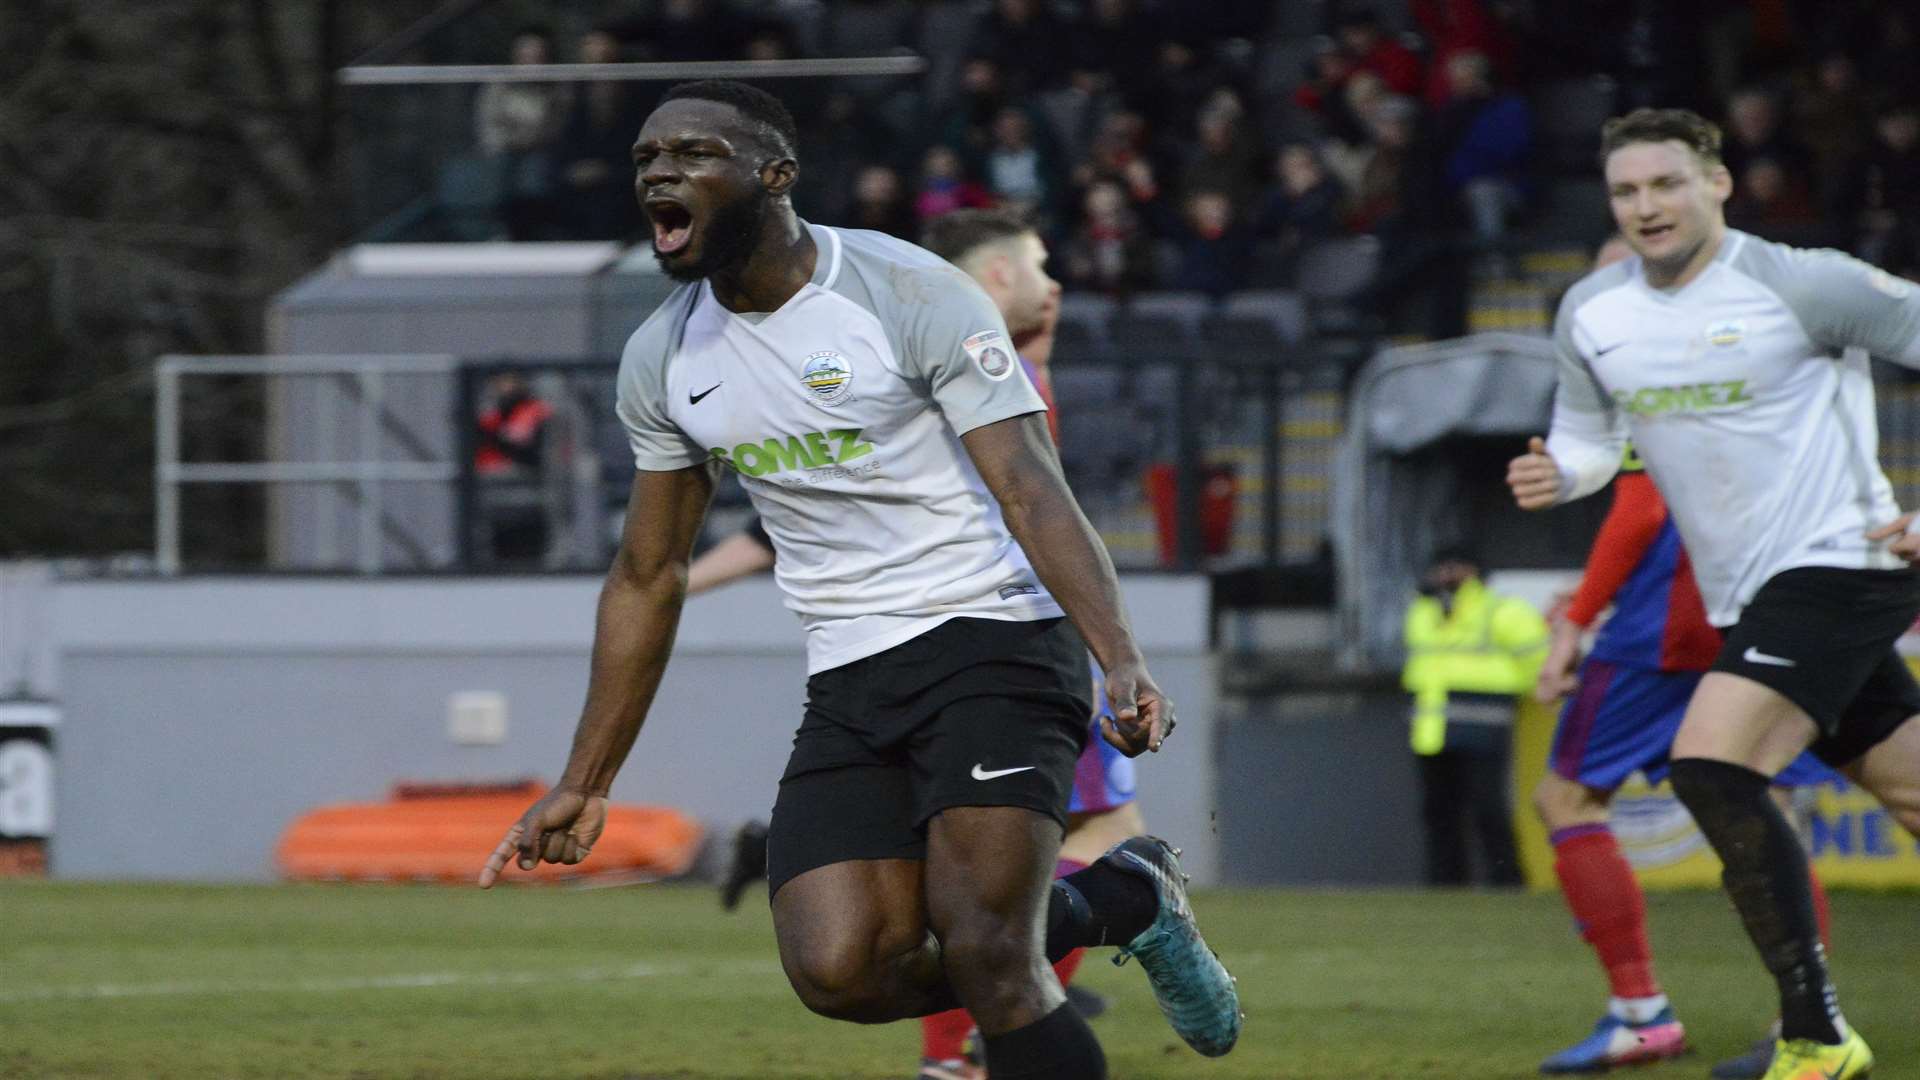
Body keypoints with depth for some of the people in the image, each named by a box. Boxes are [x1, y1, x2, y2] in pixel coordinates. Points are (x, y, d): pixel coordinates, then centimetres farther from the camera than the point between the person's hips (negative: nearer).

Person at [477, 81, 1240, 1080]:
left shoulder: (910, 295, -11)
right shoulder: (661, 359, 8)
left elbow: (1032, 492, -17)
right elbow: (648, 575, 19)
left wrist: (1121, 660, -31)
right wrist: (584, 783, 19)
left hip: (992, 639, -6)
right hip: (848, 686, 6)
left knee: (983, 957, -20)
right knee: (839, 972, -13)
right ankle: (1119, 903, 10)